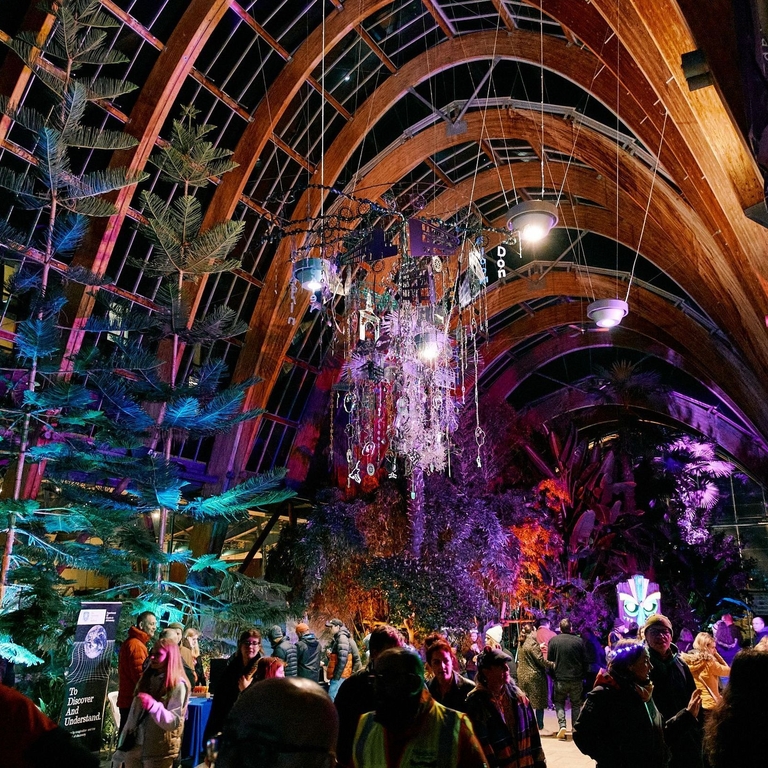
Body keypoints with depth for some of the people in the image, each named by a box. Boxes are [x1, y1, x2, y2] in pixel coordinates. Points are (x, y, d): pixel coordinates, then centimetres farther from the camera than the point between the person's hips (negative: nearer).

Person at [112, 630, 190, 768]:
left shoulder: (178, 685, -11)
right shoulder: (147, 678, 10)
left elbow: (174, 722, -18)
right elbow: (133, 715, 12)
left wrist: (153, 706, -32)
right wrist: (121, 749, 11)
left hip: (159, 752, -6)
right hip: (134, 747, 6)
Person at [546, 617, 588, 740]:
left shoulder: (553, 640, -5)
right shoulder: (579, 641, -5)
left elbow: (550, 661, 0)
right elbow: (585, 661, 0)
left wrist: (553, 675, 13)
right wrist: (583, 676, 13)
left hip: (560, 679, -1)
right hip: (577, 679, 1)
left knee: (559, 702, 15)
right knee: (576, 704, 16)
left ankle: (561, 725, -4)